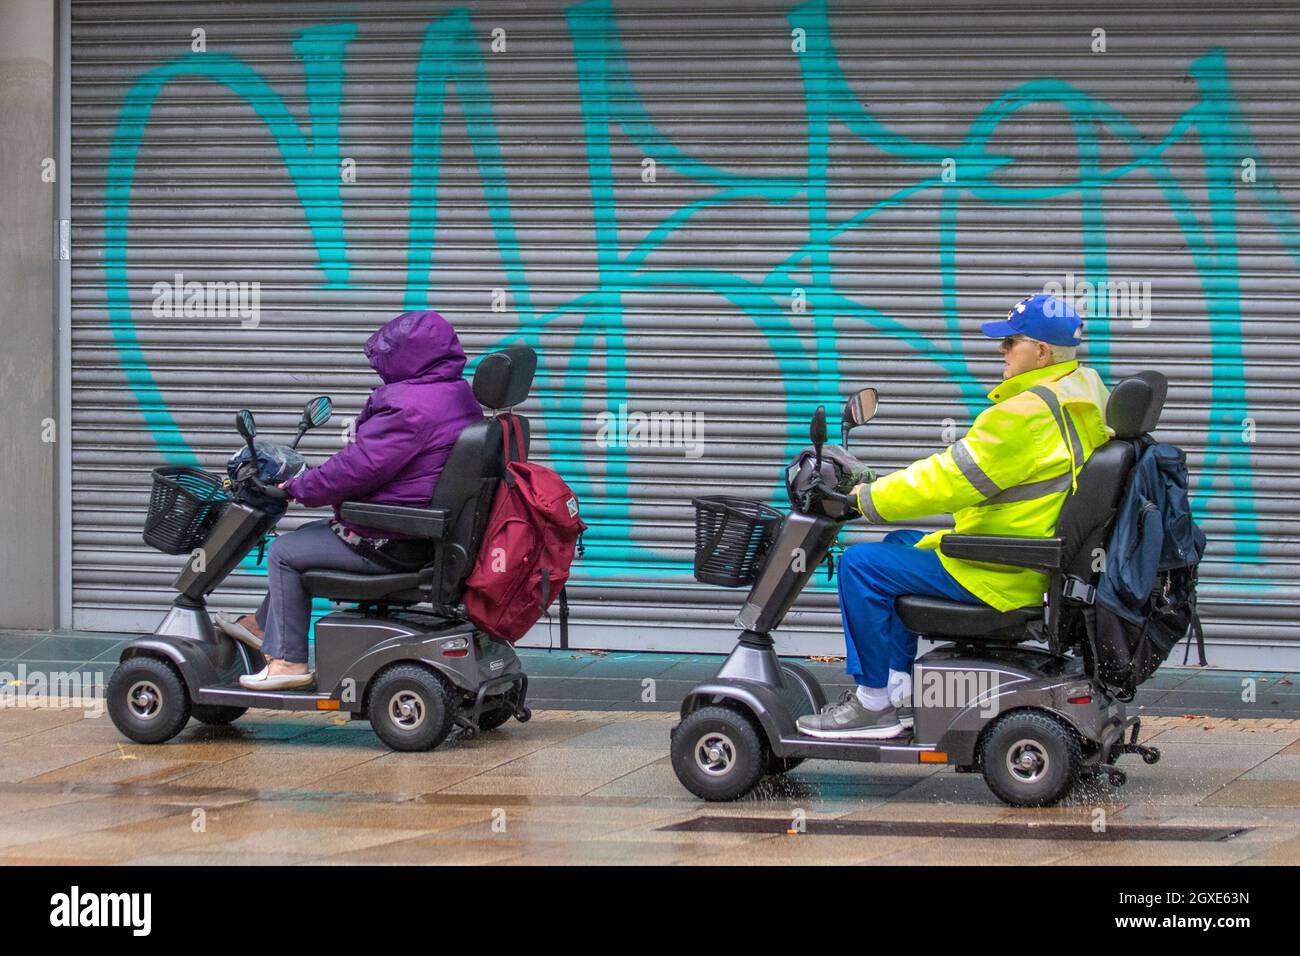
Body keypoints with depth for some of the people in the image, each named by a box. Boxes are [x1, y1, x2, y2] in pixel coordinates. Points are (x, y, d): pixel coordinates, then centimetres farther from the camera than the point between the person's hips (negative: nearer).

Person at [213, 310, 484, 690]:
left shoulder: (411, 408, -25)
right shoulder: (459, 396, 9)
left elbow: (358, 467, -24)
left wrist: (300, 487, -9)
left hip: (390, 545, -11)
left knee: (283, 553, -1)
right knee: (307, 535, 25)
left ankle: (288, 661, 1)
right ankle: (263, 624, 35)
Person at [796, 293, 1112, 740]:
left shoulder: (1028, 414, -24)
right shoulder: (1082, 391, 9)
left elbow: (952, 479, -21)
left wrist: (870, 499, -9)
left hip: (1003, 575, -11)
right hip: (1036, 559, 11)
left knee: (860, 565, -9)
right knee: (899, 546, 25)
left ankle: (873, 703, -1)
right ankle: (900, 690, 23)